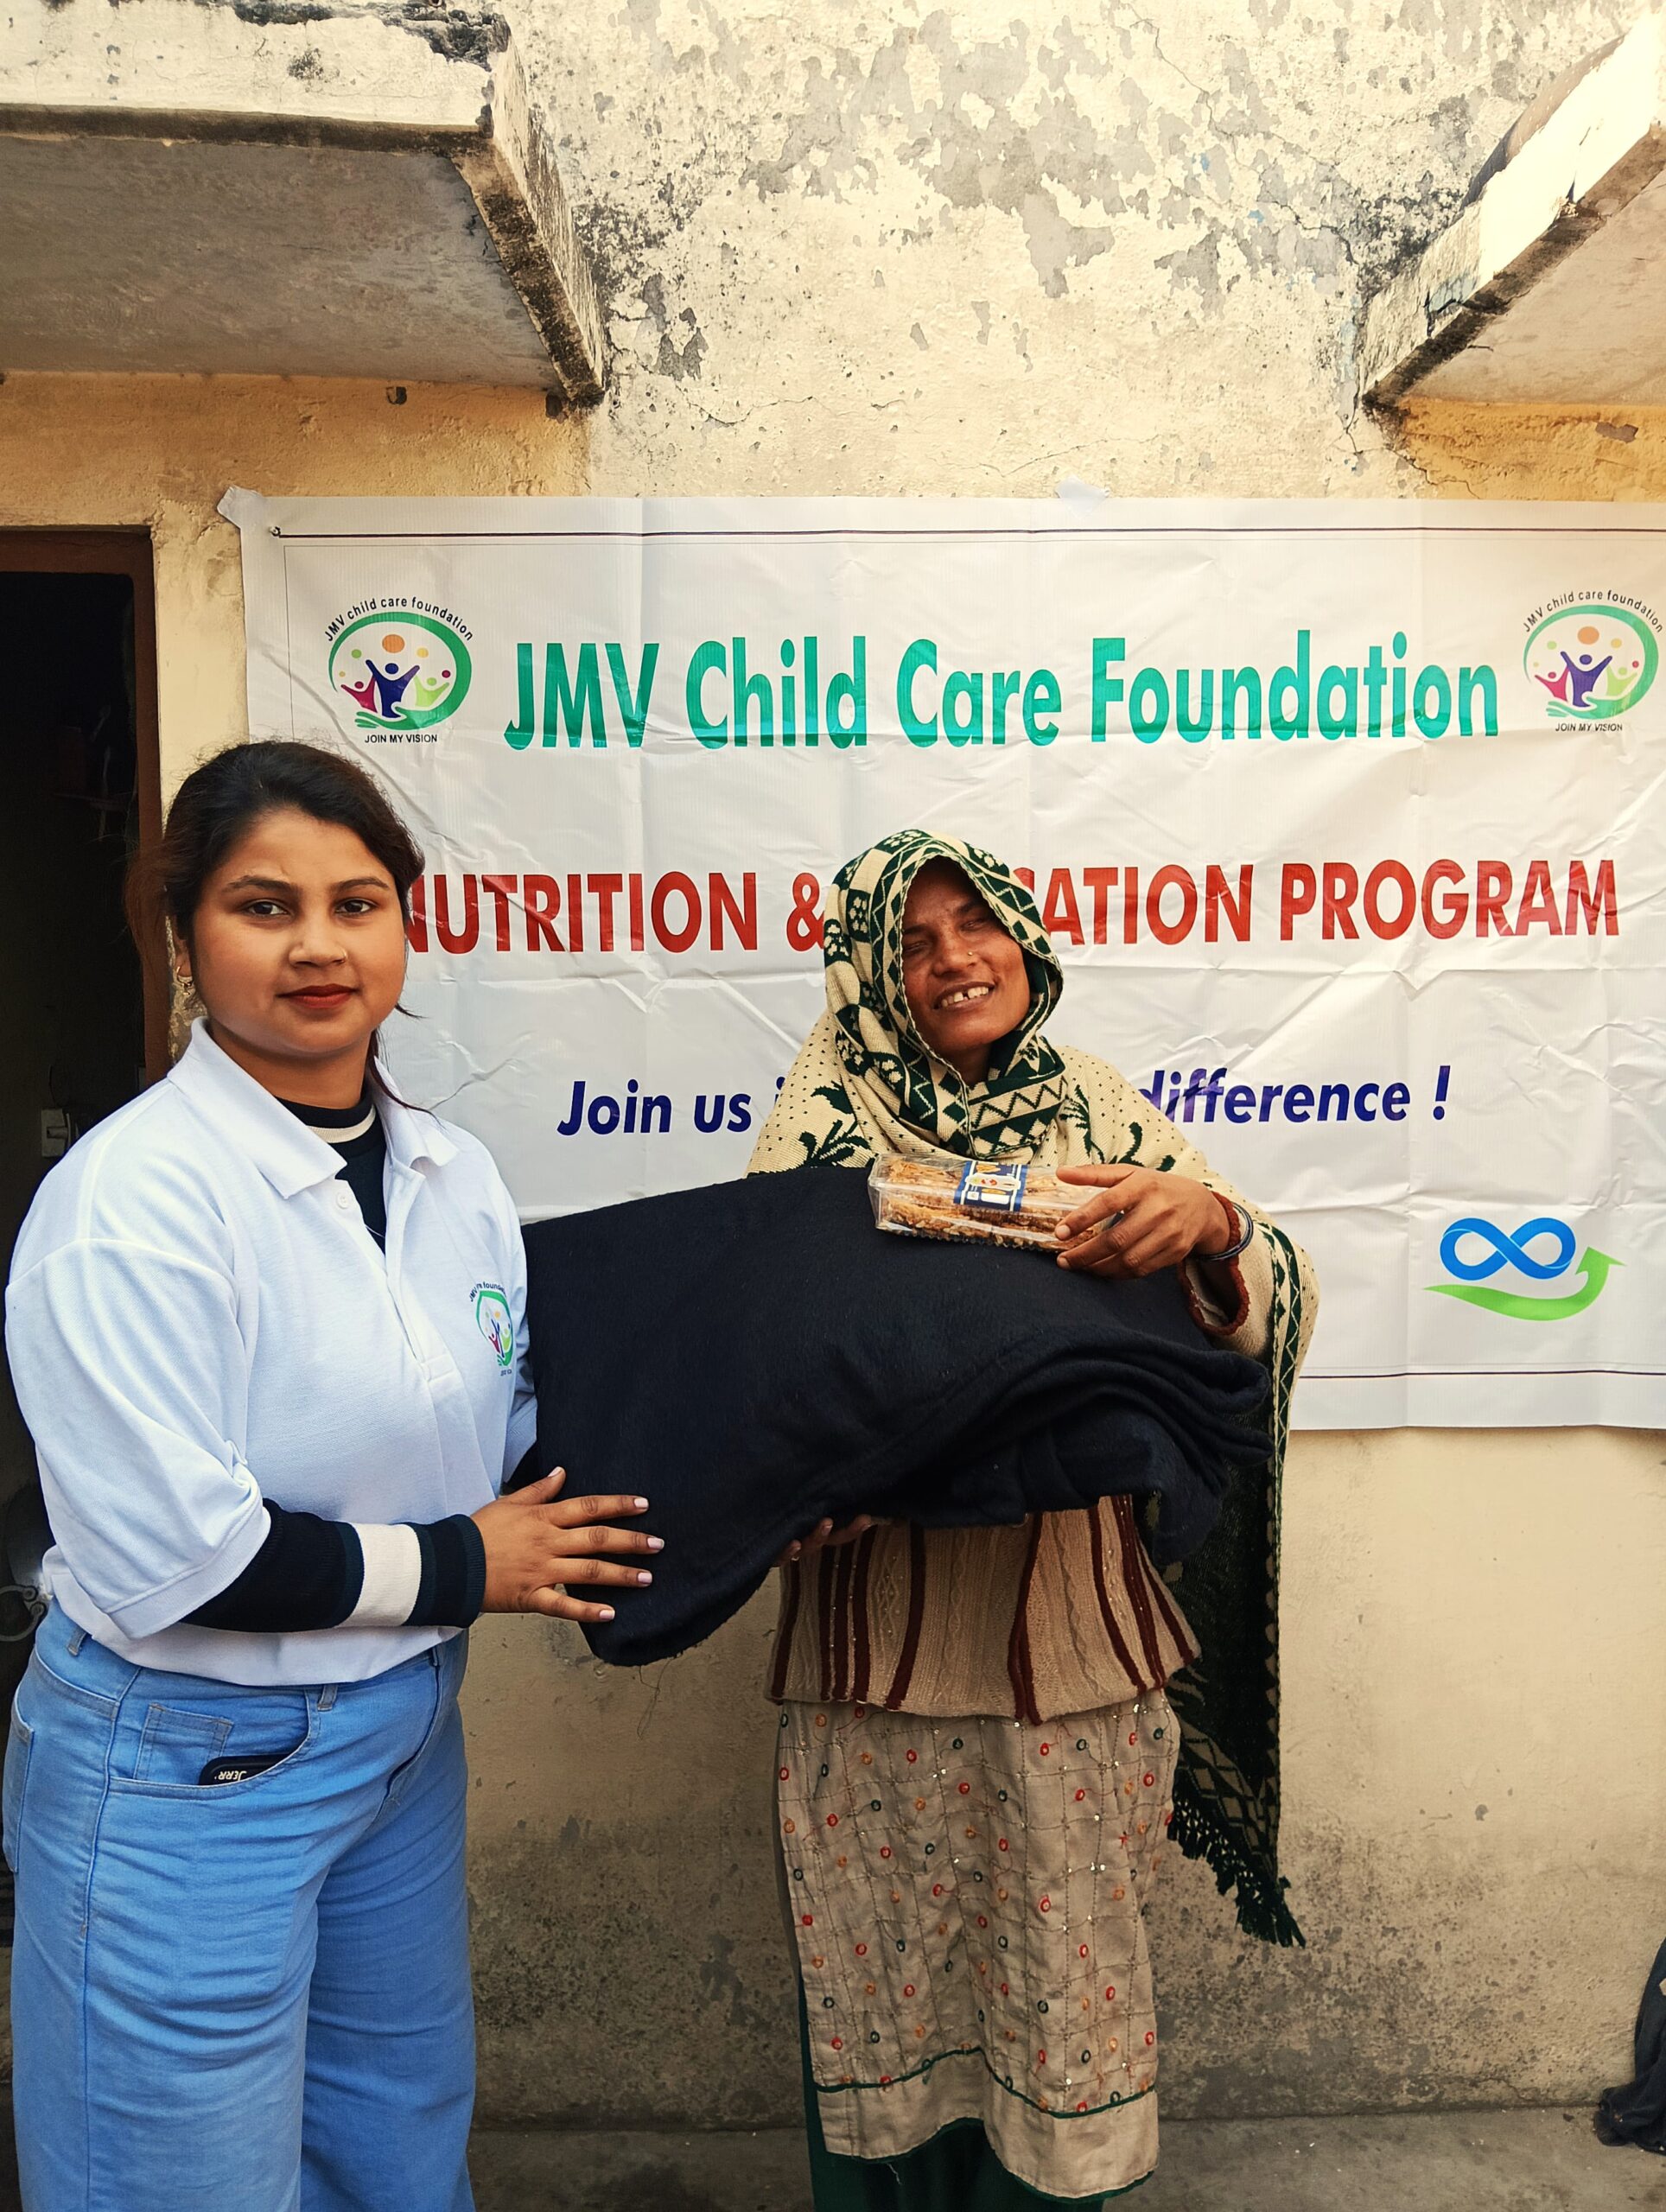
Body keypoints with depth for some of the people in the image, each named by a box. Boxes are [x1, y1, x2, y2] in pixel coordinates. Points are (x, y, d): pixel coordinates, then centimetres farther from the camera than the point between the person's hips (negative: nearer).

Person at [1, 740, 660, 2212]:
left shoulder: (456, 1177, 1)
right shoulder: (131, 1195, -20)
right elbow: (171, 1559, -24)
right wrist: (457, 1566, -13)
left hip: (406, 1735, 7)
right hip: (188, 1769, -6)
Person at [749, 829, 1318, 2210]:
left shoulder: (1101, 1113, 4)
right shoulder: (825, 1125, -2)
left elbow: (1275, 1301, 0)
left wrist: (1211, 1219, -22)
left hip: (1075, 1624, 2)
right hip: (885, 1635, -1)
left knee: (1066, 1949, 14)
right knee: (889, 1962, 10)